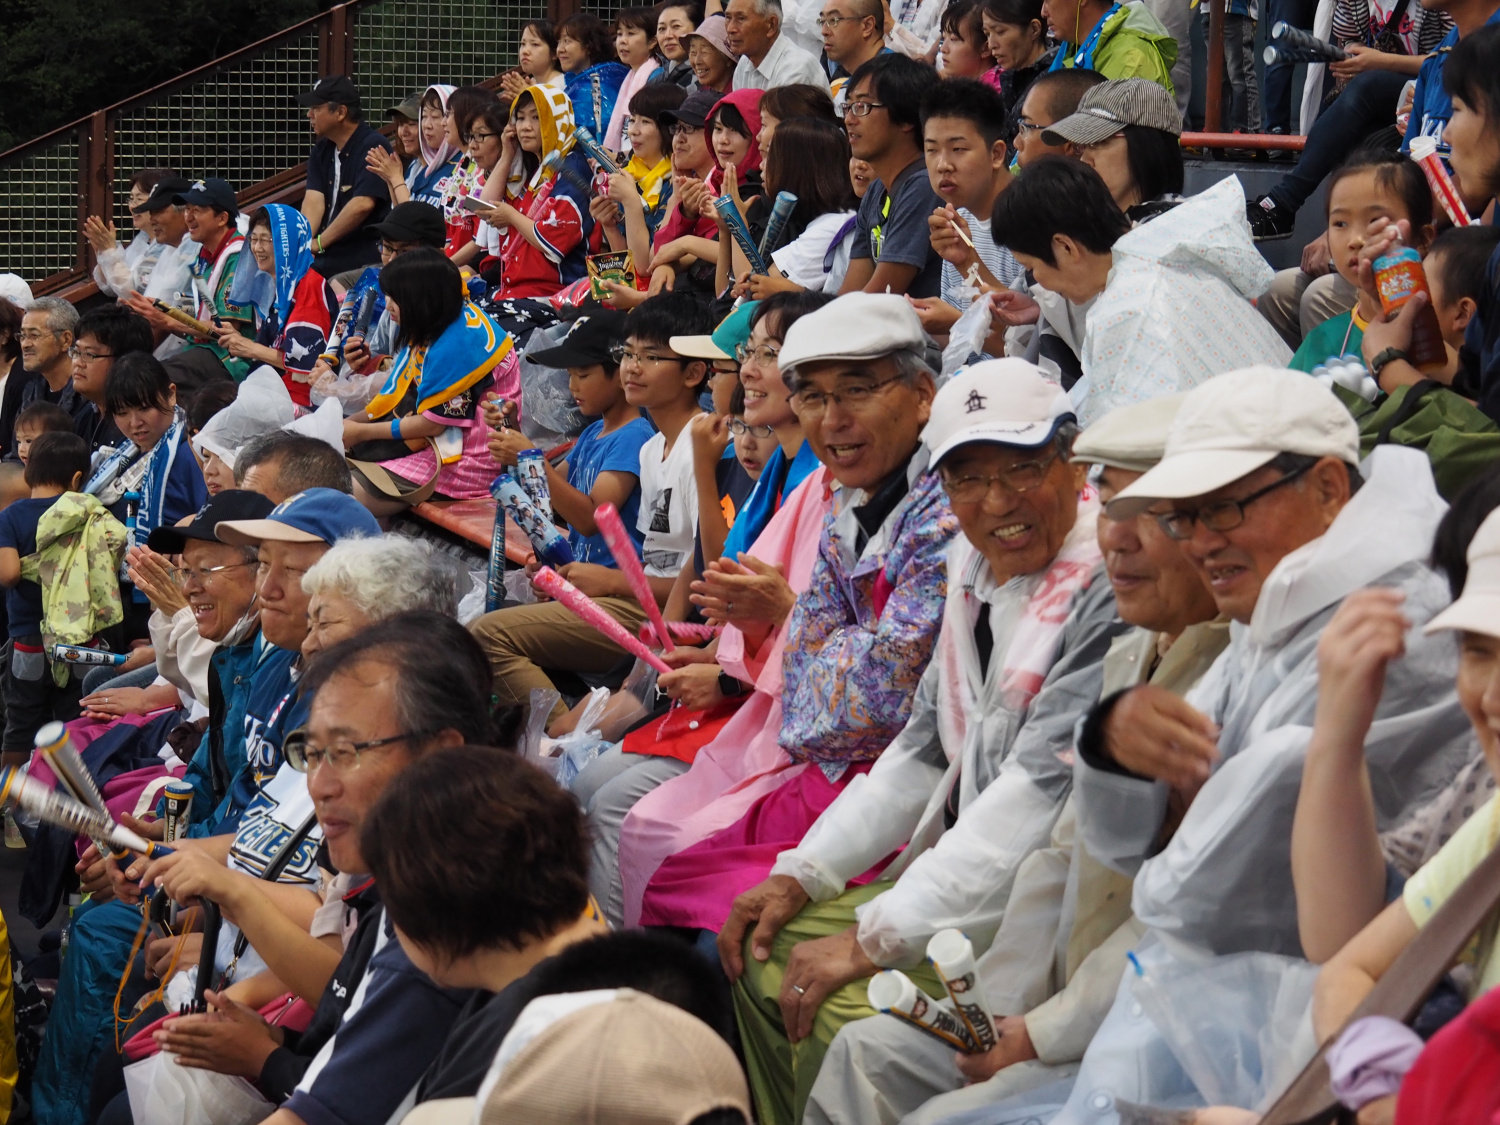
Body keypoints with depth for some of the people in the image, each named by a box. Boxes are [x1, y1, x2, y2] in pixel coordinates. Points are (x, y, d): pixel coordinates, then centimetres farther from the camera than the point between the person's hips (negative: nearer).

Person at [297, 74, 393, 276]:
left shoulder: (373, 147, -9)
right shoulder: (321, 151, 15)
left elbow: (362, 205, -20)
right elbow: (313, 200, 2)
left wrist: (318, 243, -16)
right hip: (324, 262, 7)